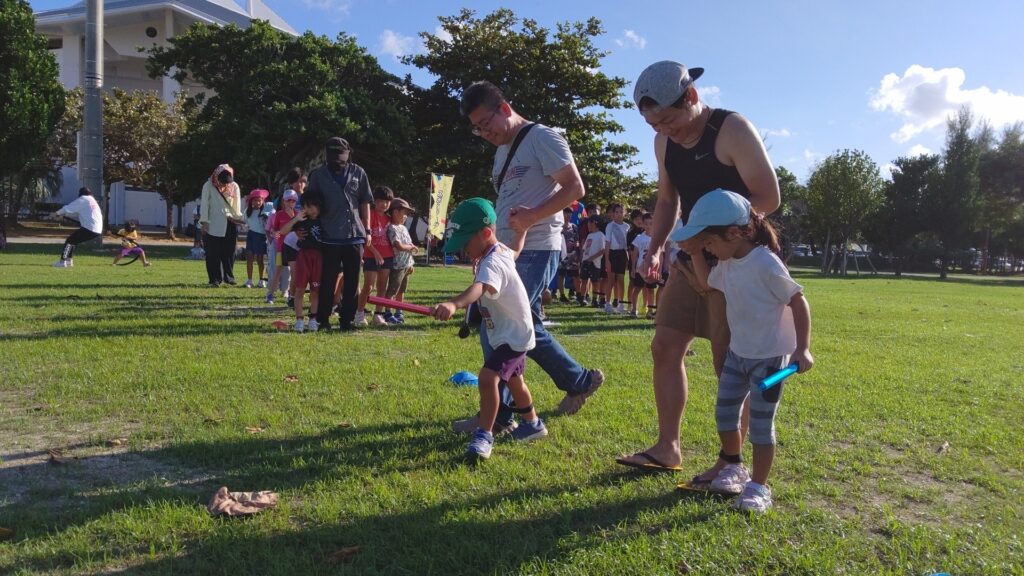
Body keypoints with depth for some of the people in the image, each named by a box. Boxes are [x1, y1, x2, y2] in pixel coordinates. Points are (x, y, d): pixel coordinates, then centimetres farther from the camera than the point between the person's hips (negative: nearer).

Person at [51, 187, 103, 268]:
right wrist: (63, 214, 18)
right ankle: (69, 260, 21)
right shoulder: (92, 200, 25)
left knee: (70, 240, -2)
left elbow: (68, 208, -2)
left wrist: (57, 213, 11)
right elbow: (77, 214, 24)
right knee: (73, 239, 21)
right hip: (97, 230, 8)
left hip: (89, 229, -8)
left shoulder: (83, 199, -1)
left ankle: (62, 261, -7)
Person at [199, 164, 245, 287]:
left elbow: (237, 205, 7)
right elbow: (204, 204, -4)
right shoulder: (208, 186, -7)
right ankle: (215, 279, 4)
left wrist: (238, 218, -1)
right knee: (213, 253, -2)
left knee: (229, 252, 5)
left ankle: (228, 277, 17)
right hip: (213, 225, -2)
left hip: (230, 224, 2)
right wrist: (204, 221, -8)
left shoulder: (234, 186, 0)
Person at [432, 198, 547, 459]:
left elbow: (479, 288, -56)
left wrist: (454, 304, -73)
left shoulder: (491, 264, -33)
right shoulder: (503, 251, -2)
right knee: (513, 380, 27)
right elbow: (515, 252, 23)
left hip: (513, 335, -12)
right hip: (510, 333, 12)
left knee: (488, 377, -27)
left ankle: (484, 435, -16)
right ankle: (532, 423, 47)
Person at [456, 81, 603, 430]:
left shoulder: (543, 138, -7)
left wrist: (531, 217, -25)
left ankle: (497, 413, 0)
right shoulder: (502, 151, 18)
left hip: (535, 251, -9)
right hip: (509, 253, 9)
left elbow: (575, 188, -13)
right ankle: (580, 381, 30)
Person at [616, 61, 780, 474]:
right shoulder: (665, 142, 5)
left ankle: (731, 462, 10)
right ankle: (667, 448, 17)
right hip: (691, 259, 7)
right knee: (665, 347, 5)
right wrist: (655, 248, 2)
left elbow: (768, 198, -17)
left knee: (728, 363, -4)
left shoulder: (733, 131, -16)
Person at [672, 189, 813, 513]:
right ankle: (734, 467, 35)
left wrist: (803, 348, -22)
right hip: (738, 353, 8)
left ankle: (759, 486, 11)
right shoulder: (727, 263, 1)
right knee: (724, 412, 14)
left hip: (770, 356, -8)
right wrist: (694, 253, 5)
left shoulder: (766, 264, -24)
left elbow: (798, 302, -18)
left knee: (761, 423, -2)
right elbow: (706, 285, 19)